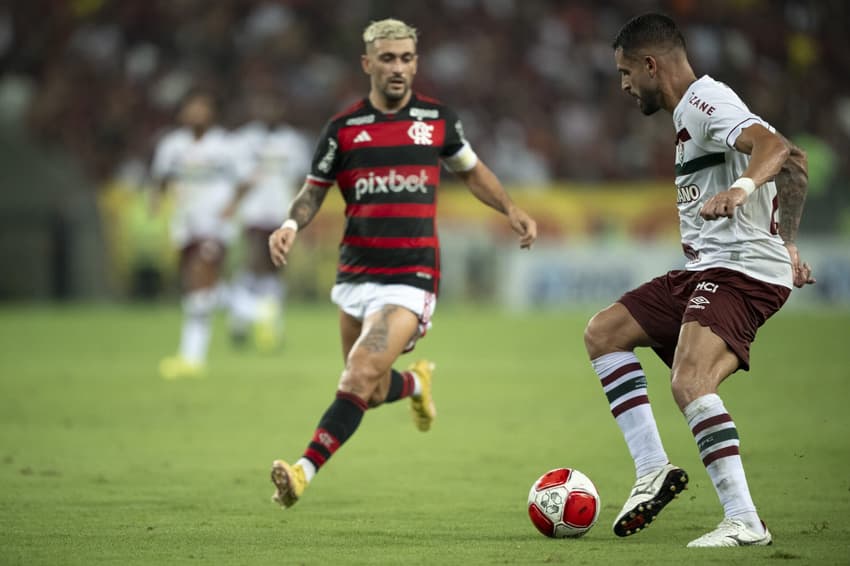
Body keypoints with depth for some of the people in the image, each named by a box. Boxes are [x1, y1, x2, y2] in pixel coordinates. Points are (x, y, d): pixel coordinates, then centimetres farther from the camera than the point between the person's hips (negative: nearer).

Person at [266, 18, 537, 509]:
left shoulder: (438, 119, 3)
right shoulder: (344, 128, 2)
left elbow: (471, 170, 20)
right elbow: (314, 191, 10)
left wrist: (512, 210, 6)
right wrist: (290, 226, -11)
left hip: (413, 279, -3)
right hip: (356, 278, 3)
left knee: (359, 380, -20)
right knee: (372, 393, 12)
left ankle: (306, 471, -20)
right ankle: (417, 383, 46)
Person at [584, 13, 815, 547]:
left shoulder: (704, 101, -12)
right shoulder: (693, 110, 19)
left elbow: (777, 148, -30)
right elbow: (791, 165, 26)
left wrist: (741, 187, -48)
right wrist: (786, 245, 26)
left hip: (742, 270, -11)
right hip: (707, 269, 11)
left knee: (689, 383, -27)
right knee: (602, 332, 13)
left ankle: (744, 520, -26)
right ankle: (654, 468, 6)